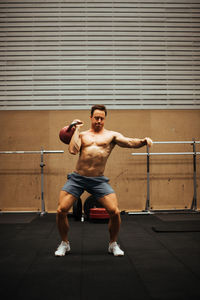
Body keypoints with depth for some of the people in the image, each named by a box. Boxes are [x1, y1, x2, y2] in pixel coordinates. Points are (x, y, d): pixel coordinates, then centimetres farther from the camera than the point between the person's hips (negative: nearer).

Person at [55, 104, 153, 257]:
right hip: (77, 178, 1)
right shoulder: (82, 135, 12)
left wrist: (143, 141, -26)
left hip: (98, 180, -1)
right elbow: (73, 150, -6)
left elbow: (130, 142, -7)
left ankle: (113, 244, 16)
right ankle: (65, 243, 18)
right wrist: (76, 129, 0)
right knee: (61, 211, -7)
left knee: (115, 212, -11)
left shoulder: (111, 135, 8)